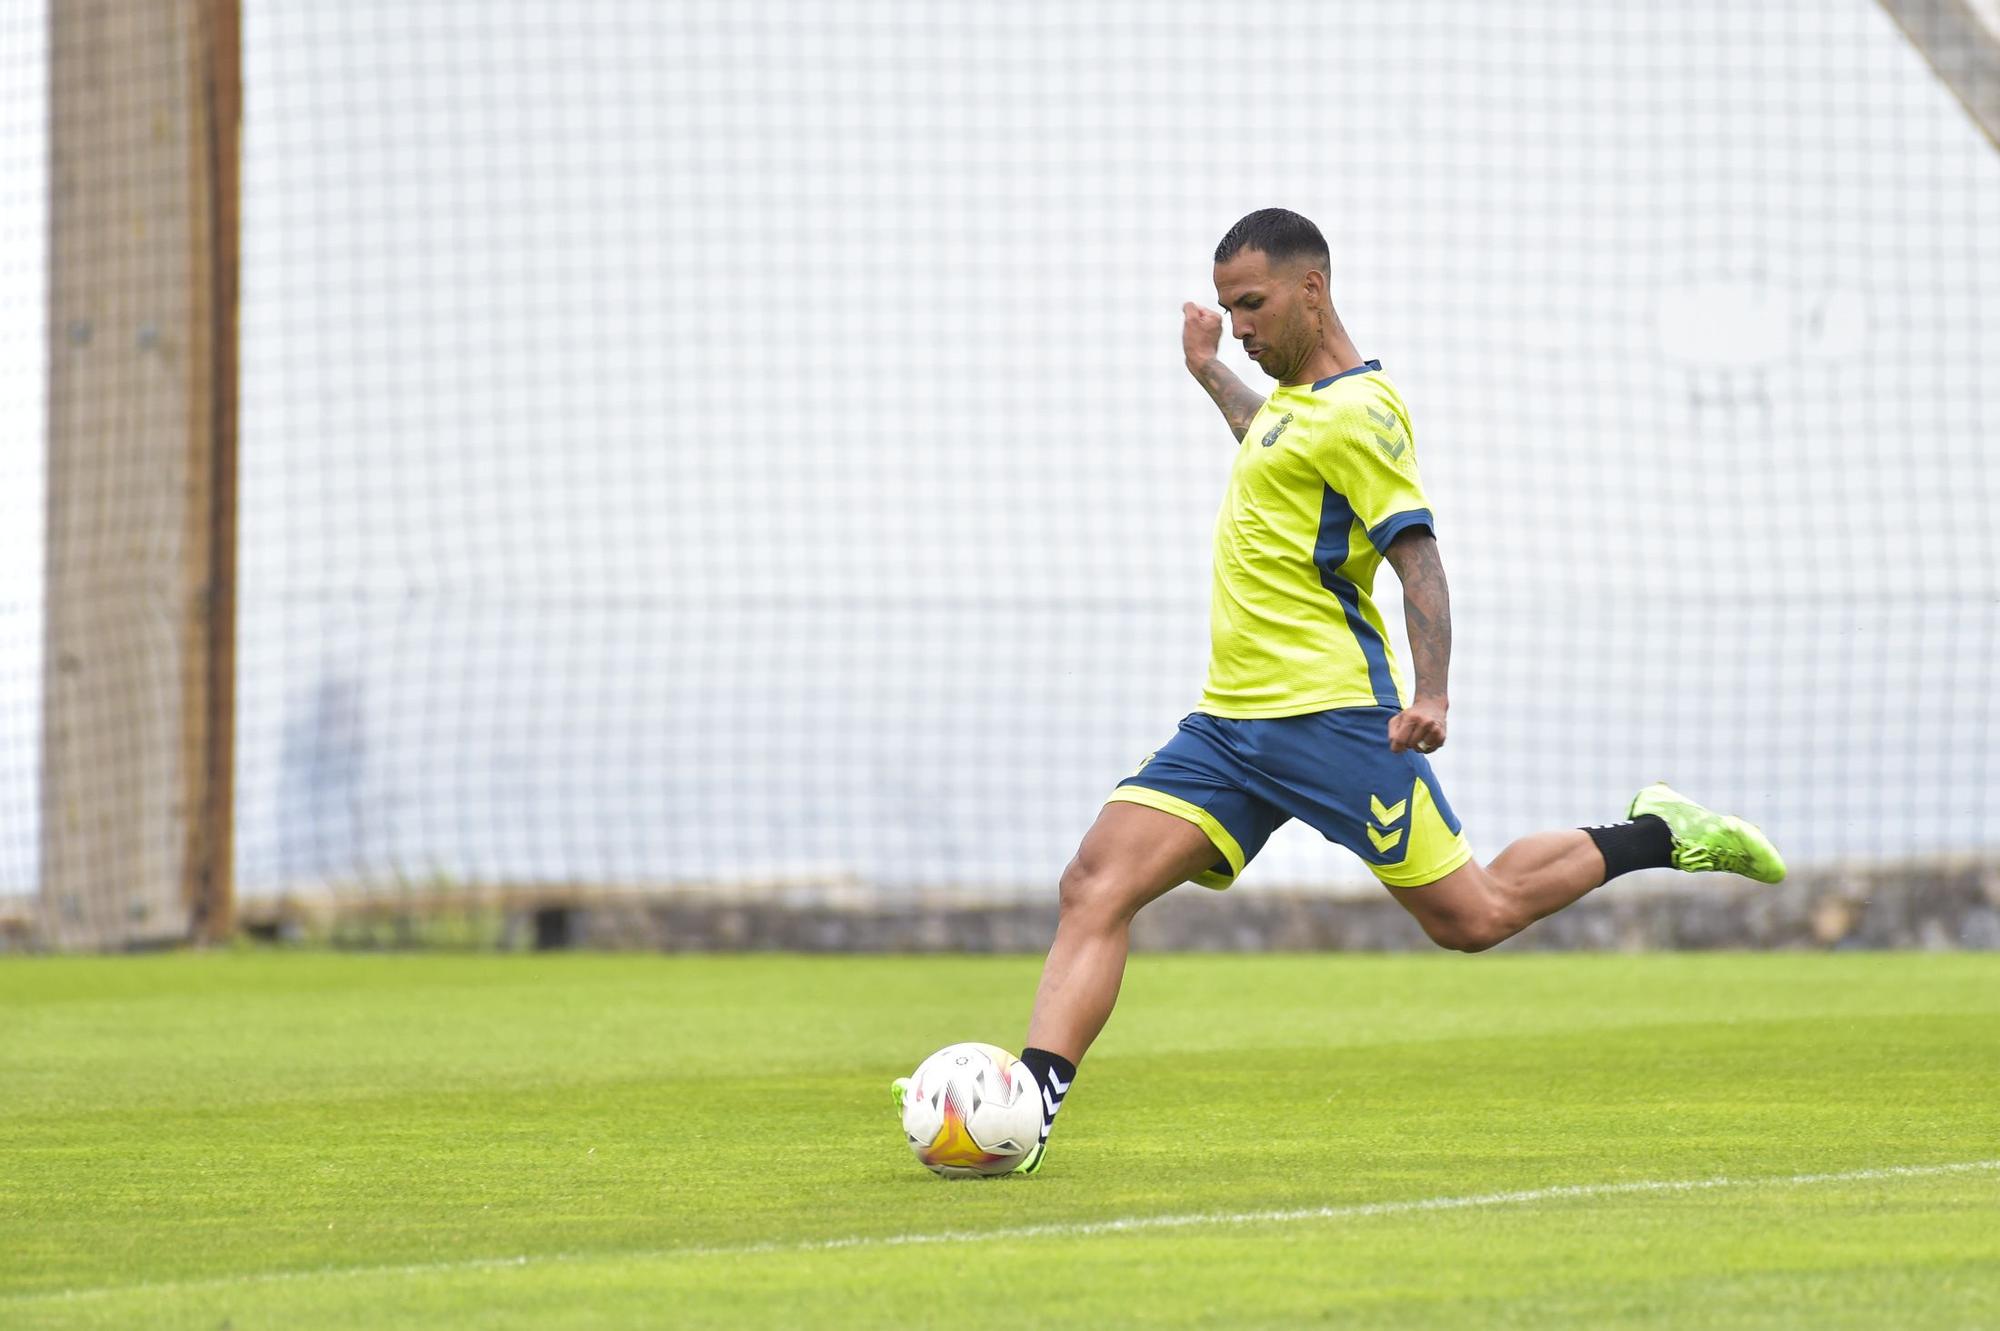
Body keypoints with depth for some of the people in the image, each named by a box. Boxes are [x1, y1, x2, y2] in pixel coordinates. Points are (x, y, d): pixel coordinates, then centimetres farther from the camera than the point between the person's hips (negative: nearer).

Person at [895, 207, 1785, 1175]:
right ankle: (1027, 1107, -21)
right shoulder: (1294, 397, 17)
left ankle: (1655, 838, 19)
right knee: (1095, 886, -10)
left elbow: (1417, 556, -18)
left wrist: (1430, 694, -31)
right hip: (1228, 722, 8)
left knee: (1469, 918, -2)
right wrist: (1210, 375, 53)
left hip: (1329, 714, -8)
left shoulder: (1357, 412, -11)